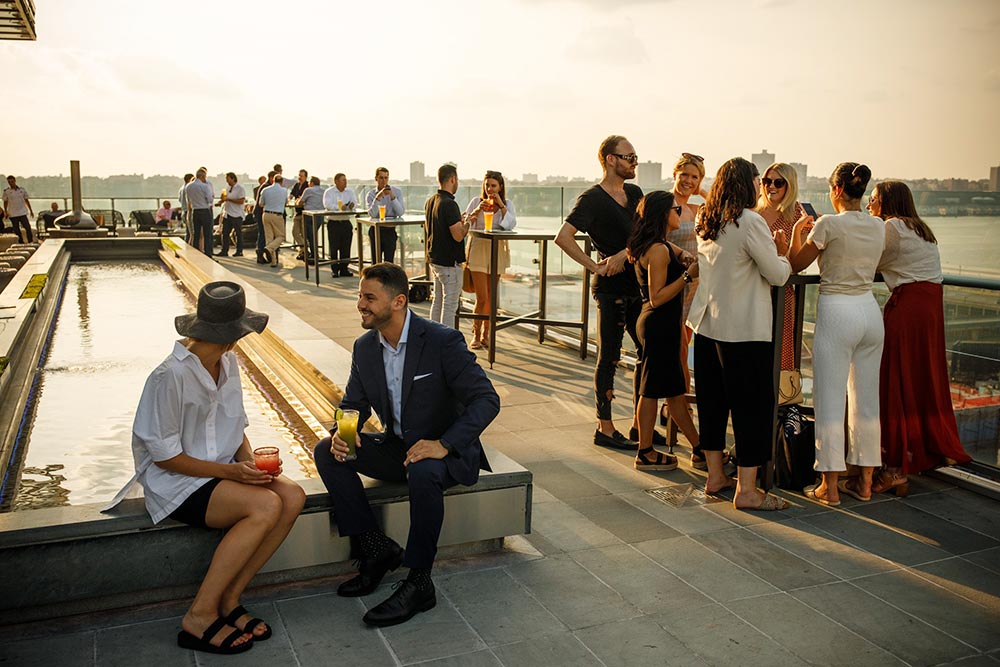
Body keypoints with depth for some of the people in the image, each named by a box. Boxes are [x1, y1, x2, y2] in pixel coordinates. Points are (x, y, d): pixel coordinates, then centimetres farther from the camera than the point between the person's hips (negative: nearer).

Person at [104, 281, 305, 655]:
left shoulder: (228, 362, 4)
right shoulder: (171, 376, -20)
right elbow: (164, 455, -16)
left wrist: (249, 461, -6)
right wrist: (230, 471, -21)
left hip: (223, 470, 8)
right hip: (176, 481, -7)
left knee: (293, 497, -17)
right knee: (265, 505, -29)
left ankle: (229, 599, -7)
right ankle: (200, 616, -17)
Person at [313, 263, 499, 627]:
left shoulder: (443, 341, -18)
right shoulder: (365, 347, 1)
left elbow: (487, 399, -21)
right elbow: (353, 405, 10)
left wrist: (444, 444, -33)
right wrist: (341, 434, -15)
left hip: (445, 451, -6)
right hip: (397, 447, 7)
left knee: (423, 472, -39)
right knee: (326, 452, -12)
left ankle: (418, 583, -22)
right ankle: (376, 549, -7)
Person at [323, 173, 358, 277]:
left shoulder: (350, 192, 12)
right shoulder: (329, 192, 0)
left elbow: (355, 203, -1)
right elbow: (327, 204, -15)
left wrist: (352, 206, -25)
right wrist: (339, 207, -28)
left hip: (346, 222, 3)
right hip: (333, 223, -3)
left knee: (346, 247, 3)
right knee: (334, 247, -2)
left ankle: (344, 269, 11)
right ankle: (335, 270, 6)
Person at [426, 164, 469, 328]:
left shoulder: (430, 201, 8)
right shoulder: (449, 204, -21)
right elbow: (458, 236, -24)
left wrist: (459, 220, 18)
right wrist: (467, 223, -6)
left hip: (435, 259, 9)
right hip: (450, 263, -9)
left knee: (437, 302, 17)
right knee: (450, 306, -1)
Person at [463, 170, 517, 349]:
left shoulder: (507, 204, 3)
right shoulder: (477, 201, 0)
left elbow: (511, 225, -11)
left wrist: (501, 205, -14)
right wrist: (477, 210, -15)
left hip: (497, 252, 2)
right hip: (478, 249, -2)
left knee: (491, 297, 10)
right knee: (482, 298, -7)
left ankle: (486, 333, 22)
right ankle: (476, 334, 8)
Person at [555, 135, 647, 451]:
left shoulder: (635, 193, 13)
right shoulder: (592, 199, -9)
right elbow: (563, 237, -19)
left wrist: (624, 253, -14)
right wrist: (594, 267, -17)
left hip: (636, 286, 8)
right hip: (611, 288, -7)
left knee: (648, 351, 11)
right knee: (609, 357, 0)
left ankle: (639, 425, 23)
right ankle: (605, 429, 11)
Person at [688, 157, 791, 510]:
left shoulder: (705, 222, 9)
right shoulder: (750, 221, -13)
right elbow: (777, 274, -10)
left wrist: (767, 248, 22)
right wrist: (781, 252, 9)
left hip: (707, 324, 8)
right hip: (744, 329, -8)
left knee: (712, 401, 14)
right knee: (752, 405, 0)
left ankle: (715, 475, 25)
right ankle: (746, 490, 4)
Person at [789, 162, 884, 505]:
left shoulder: (829, 224, -11)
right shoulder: (878, 226, 7)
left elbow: (796, 264, 0)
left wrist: (798, 230, 16)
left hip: (836, 312, -6)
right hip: (870, 310, 6)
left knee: (830, 400, 0)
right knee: (866, 399, 13)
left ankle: (830, 486, 4)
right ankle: (864, 481, 22)